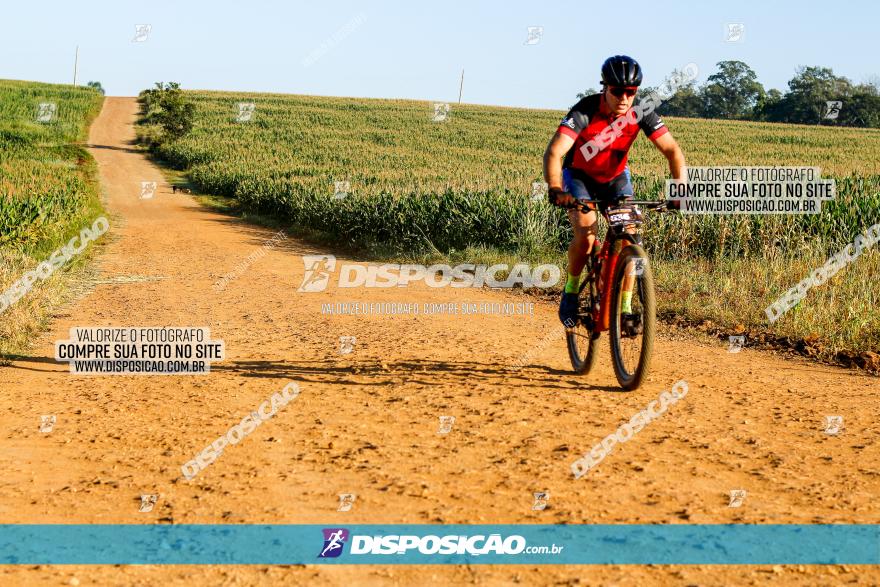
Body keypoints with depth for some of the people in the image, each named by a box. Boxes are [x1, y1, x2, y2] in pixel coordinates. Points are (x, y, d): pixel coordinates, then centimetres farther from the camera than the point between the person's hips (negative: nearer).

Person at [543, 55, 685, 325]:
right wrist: (555, 191, -57)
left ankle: (625, 307, -4)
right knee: (586, 236, -24)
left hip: (615, 178, 3)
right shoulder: (584, 111, -31)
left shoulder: (641, 114, -22)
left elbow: (672, 150, -22)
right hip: (579, 176, -3)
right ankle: (571, 292, 0)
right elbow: (554, 152, -41)